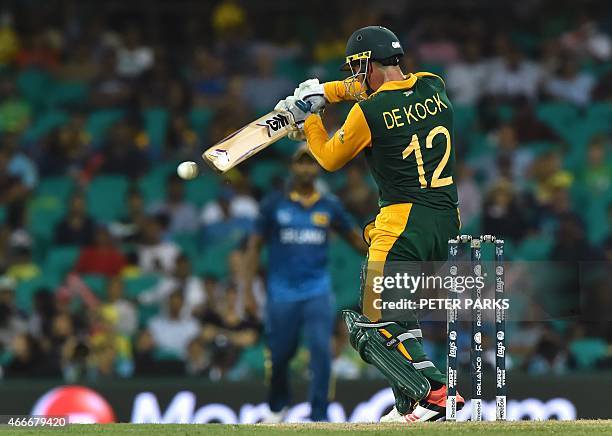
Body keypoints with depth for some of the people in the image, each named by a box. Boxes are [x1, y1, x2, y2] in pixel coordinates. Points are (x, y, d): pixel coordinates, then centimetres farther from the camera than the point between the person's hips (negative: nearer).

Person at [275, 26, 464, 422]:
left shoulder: (368, 112, -10)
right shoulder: (434, 87, 7)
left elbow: (330, 159, 8)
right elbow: (388, 87, 29)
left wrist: (309, 119, 22)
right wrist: (324, 91, 24)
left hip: (404, 222, -7)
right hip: (448, 222, 7)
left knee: (375, 323, -5)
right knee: (397, 311, 20)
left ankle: (434, 392, -19)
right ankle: (411, 407, 16)